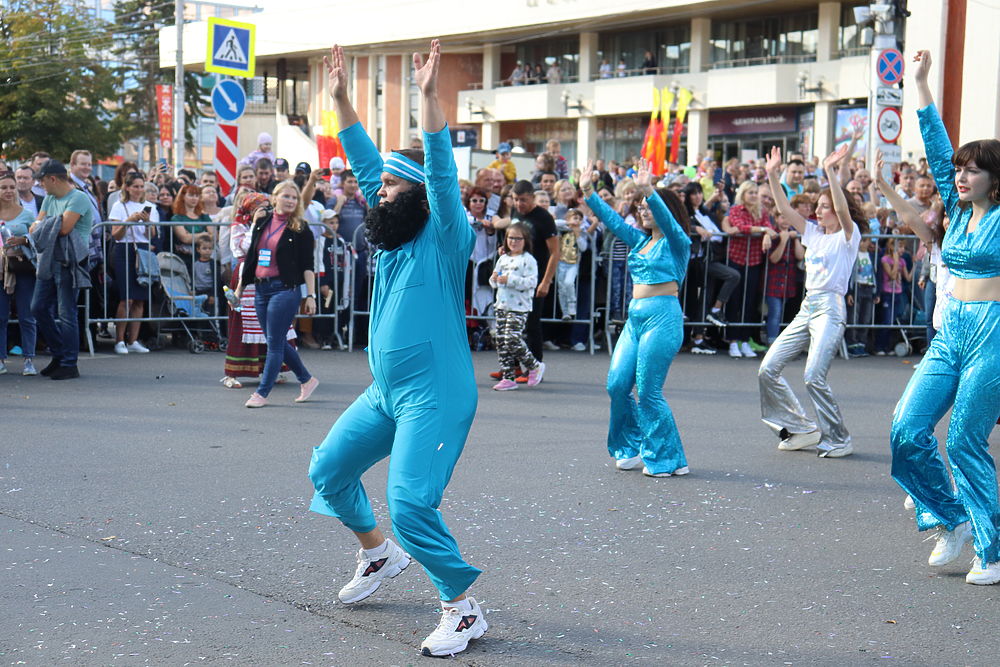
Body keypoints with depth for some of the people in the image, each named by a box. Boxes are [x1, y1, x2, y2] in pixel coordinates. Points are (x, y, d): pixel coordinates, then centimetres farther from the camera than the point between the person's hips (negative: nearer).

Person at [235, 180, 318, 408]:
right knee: (277, 342, 11)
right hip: (261, 288, 6)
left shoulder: (300, 229, -3)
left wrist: (310, 296, -9)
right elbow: (251, 255, 16)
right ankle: (306, 380, 27)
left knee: (275, 343, -4)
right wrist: (240, 287, 16)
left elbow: (307, 266, -4)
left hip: (286, 289, -6)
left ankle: (262, 393, 1)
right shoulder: (262, 221, 10)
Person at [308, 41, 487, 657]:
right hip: (384, 393, 9)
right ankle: (380, 553, 39)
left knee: (410, 505, -18)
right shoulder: (394, 232, 10)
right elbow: (365, 162, 13)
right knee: (329, 471, 17)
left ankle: (464, 611, -3)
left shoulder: (445, 237, -10)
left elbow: (442, 173, -25)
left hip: (435, 398, -9)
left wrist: (429, 98, -31)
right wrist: (341, 99, 10)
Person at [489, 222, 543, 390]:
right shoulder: (503, 259, 16)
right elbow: (494, 283, 22)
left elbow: (531, 282, -17)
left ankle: (534, 366, 6)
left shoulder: (528, 260, -6)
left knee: (512, 340, -15)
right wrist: (494, 279, -2)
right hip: (501, 305, 7)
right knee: (501, 342, 5)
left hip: (519, 308, -7)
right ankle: (507, 377, 11)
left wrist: (509, 280, -23)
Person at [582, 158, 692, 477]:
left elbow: (667, 219, -22)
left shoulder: (677, 242, -3)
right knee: (617, 385, 1)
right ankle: (634, 450, 17)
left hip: (663, 316, -8)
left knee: (648, 392, -8)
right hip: (635, 317, 8)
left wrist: (648, 191, -36)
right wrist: (588, 191, 8)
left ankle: (667, 459, 5)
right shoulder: (640, 240, 17)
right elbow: (612, 219, 17)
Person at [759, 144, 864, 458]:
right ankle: (803, 429, 9)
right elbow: (785, 209, 12)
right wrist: (772, 176, 2)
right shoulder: (813, 233, 17)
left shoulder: (848, 235, -2)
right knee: (768, 369, 1)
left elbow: (843, 210, -21)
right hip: (806, 307, 8)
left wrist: (831, 173, -28)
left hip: (830, 308, -8)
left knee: (814, 377, -18)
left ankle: (839, 440, -2)